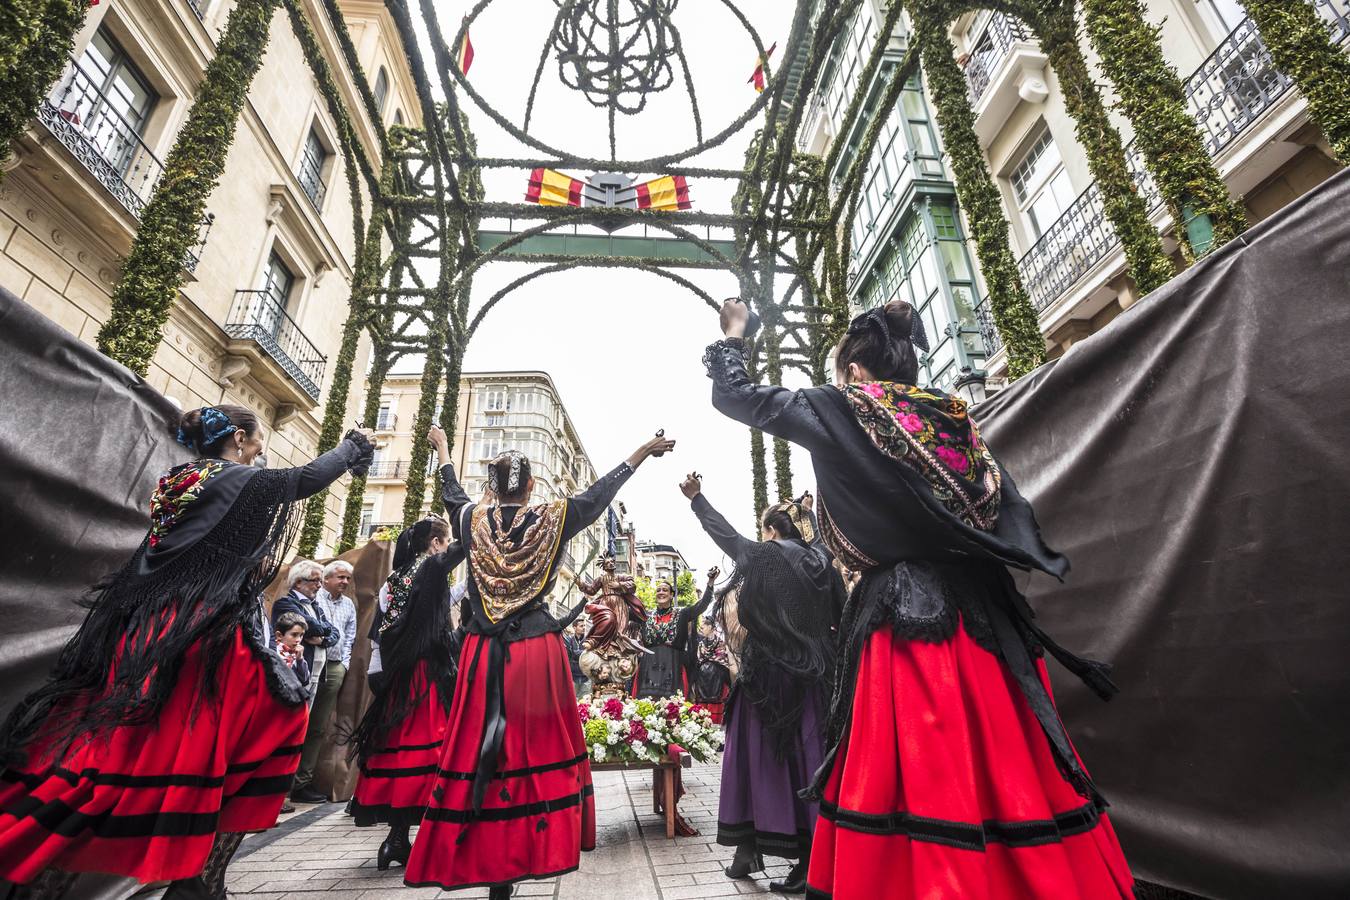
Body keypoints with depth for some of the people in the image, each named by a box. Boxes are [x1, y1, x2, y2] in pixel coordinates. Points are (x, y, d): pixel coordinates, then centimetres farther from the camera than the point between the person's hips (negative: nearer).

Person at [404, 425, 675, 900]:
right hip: (538, 652, -2)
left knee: (479, 748, 10)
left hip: (483, 653, 3)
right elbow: (600, 491, 5)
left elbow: (452, 490, 23)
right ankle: (517, 858, 17)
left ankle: (484, 861, 18)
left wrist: (442, 447, 42)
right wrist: (643, 451, 16)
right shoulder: (551, 518, -4)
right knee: (537, 747, 8)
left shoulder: (474, 519, 3)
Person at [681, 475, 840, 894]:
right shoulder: (822, 561, 5)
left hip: (768, 673, -4)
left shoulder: (760, 555, -7)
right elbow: (842, 618, 8)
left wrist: (696, 497, 21)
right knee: (808, 756, 10)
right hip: (815, 674, 4)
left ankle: (749, 847, 21)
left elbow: (725, 533, 7)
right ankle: (812, 857, 16)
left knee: (759, 753, 9)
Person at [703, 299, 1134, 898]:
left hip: (902, 623, -6)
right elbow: (1017, 532, 17)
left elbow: (734, 397, 10)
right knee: (1006, 778, 13)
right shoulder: (954, 418, 15)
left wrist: (731, 336, 26)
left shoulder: (839, 409, 0)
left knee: (921, 784, 1)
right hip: (984, 620, 7)